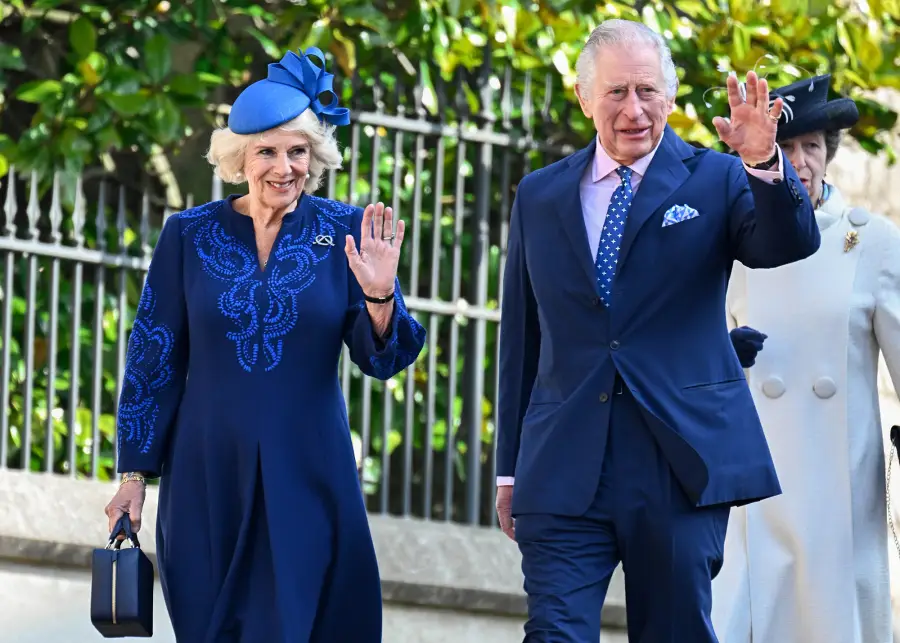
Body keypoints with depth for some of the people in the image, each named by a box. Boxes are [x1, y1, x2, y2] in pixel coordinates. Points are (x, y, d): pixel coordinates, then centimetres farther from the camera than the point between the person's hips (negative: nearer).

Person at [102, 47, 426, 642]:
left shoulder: (344, 232, -1)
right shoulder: (189, 236, 0)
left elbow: (381, 360, -1)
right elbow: (154, 359, 5)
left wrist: (380, 298, -21)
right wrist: (134, 473, 4)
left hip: (307, 478, -1)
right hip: (207, 480, 1)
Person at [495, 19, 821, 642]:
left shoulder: (714, 181, 4)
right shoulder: (539, 197, 11)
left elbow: (792, 244, -14)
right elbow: (520, 337, 14)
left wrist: (765, 164, -33)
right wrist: (510, 468, 14)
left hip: (681, 464, -1)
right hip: (564, 469, 1)